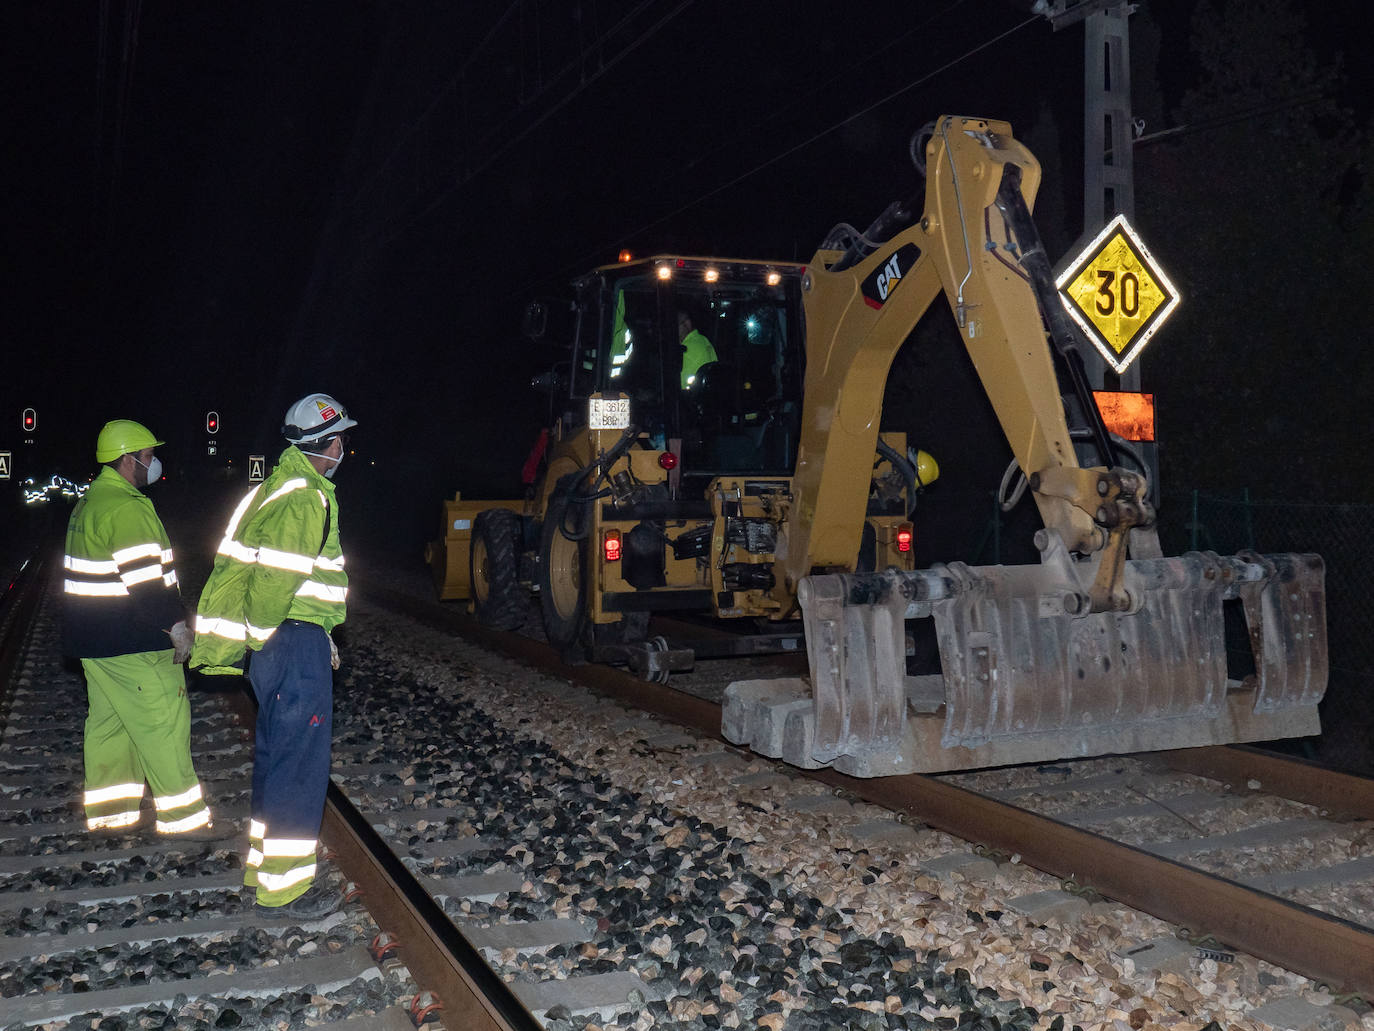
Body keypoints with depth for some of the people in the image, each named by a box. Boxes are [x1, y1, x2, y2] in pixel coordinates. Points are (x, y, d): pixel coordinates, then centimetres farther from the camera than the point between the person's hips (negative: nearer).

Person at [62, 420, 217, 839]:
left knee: (109, 722, 16)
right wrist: (175, 622, -16)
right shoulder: (126, 507, -19)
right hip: (131, 645, -11)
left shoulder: (89, 503, 15)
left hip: (95, 640, 11)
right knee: (163, 724, -4)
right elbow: (144, 579, -23)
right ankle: (183, 816, 1)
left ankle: (107, 809, 25)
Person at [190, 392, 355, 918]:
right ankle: (284, 886, 6)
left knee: (276, 756, 19)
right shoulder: (304, 500, -18)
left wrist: (324, 636, 21)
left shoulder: (282, 488, 15)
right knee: (300, 762, -2)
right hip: (296, 643, -11)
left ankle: (264, 864, 31)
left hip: (278, 643, 11)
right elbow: (274, 580, -23)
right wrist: (258, 640, -8)